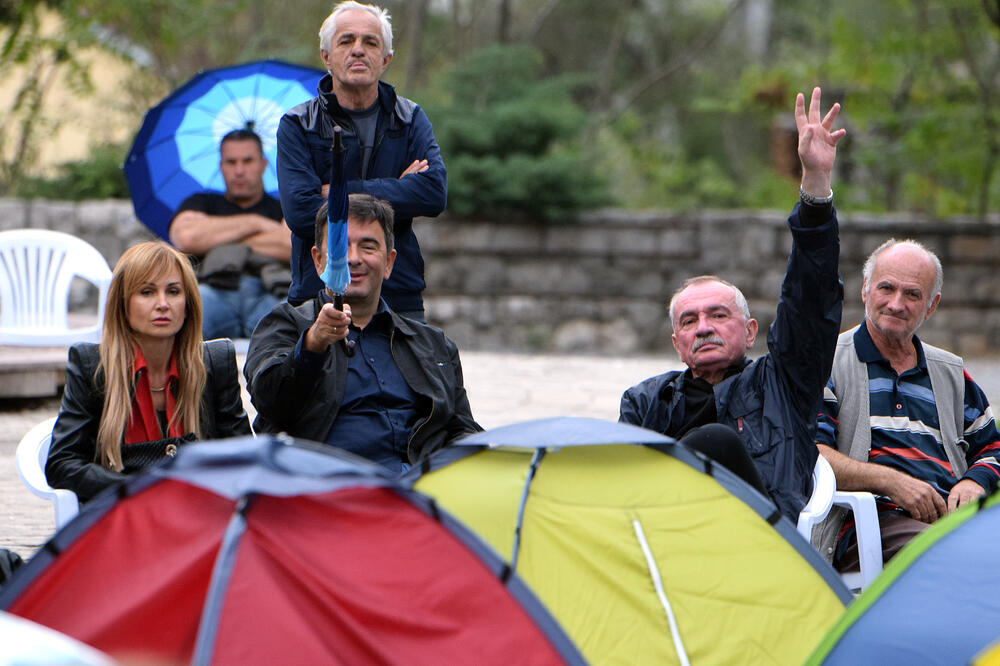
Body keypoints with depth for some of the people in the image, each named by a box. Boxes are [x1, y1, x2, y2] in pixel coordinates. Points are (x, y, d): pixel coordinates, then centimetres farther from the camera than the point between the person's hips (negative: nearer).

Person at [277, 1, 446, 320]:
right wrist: (397, 193, -8)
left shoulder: (411, 119, 11)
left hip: (399, 300, 2)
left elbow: (434, 193, -7)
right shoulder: (297, 126, 3)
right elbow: (300, 212, -11)